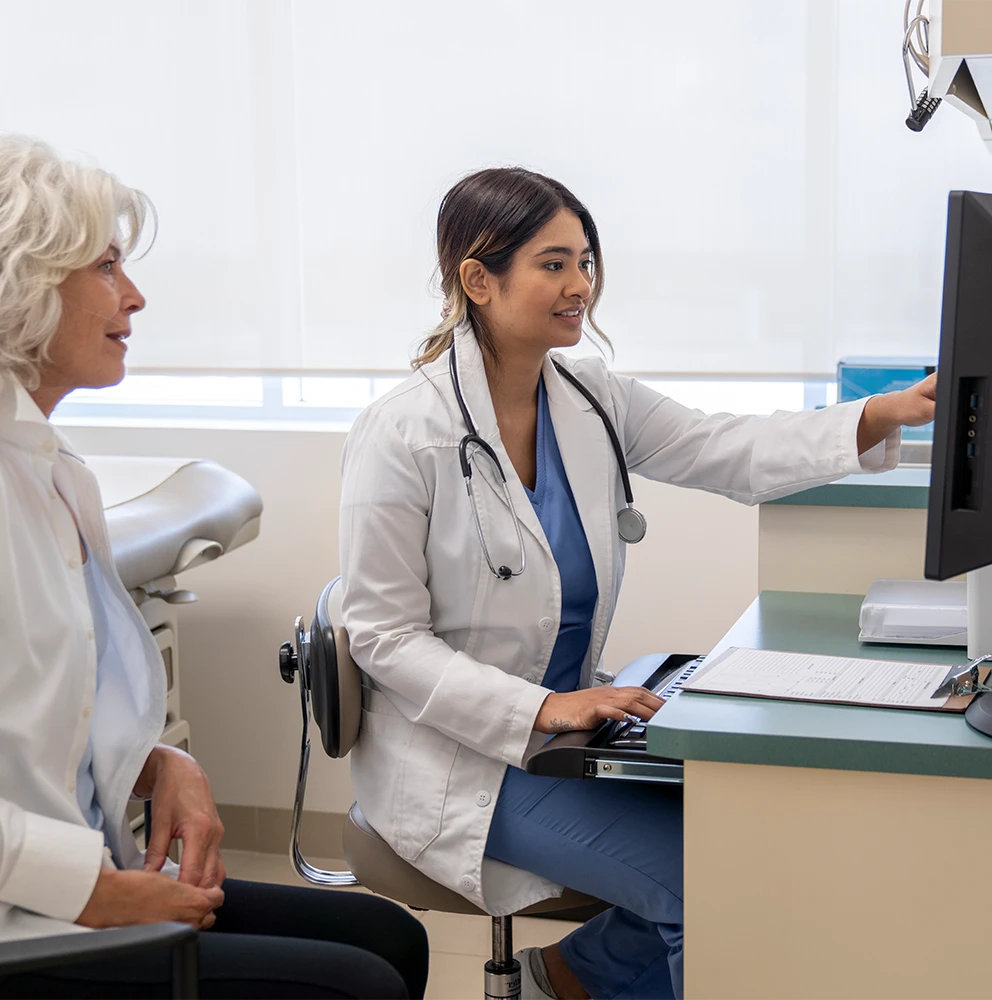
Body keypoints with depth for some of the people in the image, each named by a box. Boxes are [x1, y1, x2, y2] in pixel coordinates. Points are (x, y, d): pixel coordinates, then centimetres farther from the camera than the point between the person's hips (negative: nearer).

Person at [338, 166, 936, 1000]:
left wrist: (890, 413, -14)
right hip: (461, 759, -7)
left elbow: (730, 454, 0)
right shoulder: (402, 436, -17)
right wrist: (540, 711, -24)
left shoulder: (591, 399, 3)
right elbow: (385, 638, -15)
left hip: (566, 719, 7)